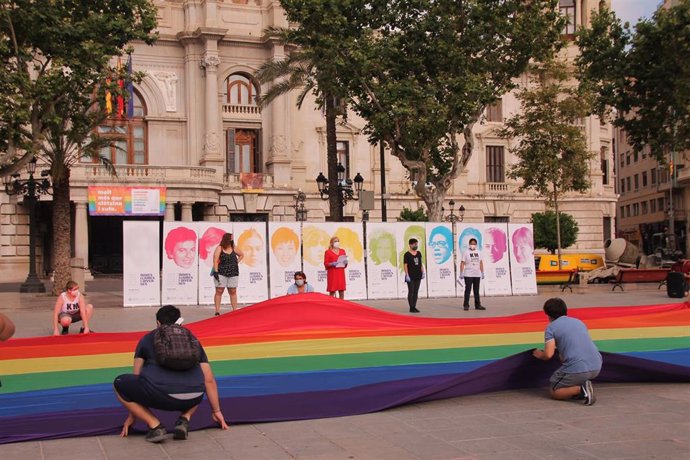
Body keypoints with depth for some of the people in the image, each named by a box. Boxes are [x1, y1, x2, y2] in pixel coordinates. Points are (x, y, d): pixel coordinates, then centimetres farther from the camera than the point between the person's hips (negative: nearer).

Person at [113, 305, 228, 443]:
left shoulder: (148, 338, 23)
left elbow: (136, 378, 27)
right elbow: (209, 380, 28)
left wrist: (132, 416, 37)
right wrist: (216, 411, 40)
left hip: (159, 395, -3)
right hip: (192, 399, 3)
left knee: (120, 384, 22)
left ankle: (155, 425, 8)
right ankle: (185, 419, 10)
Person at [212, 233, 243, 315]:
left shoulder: (234, 249, 9)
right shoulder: (219, 249, -3)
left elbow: (241, 255, 25)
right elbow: (215, 261, -9)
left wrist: (237, 262, 10)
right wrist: (216, 272, -16)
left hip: (233, 274, 4)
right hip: (221, 273, -4)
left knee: (233, 292, 6)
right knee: (219, 292, -3)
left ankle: (235, 310, 10)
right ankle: (217, 312, -1)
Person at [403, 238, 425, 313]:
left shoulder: (419, 253, 11)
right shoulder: (407, 254, -6)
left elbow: (421, 264, 15)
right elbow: (405, 265, -9)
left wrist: (423, 272, 6)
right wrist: (407, 275, -15)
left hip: (418, 276, 6)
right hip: (411, 276, -6)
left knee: (416, 292, 8)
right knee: (411, 291, -2)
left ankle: (414, 307, 14)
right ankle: (411, 307, 1)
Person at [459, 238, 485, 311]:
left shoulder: (478, 252, 12)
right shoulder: (466, 252, -3)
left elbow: (481, 263, 16)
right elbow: (462, 263, -6)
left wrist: (482, 273, 13)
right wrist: (461, 273, -12)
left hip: (477, 275, 5)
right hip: (468, 275, -5)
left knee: (476, 290, 9)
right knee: (468, 290, -4)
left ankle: (477, 305, 14)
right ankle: (466, 305, 1)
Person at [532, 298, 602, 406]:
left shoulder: (551, 327, 5)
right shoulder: (578, 321, 22)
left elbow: (548, 355, -4)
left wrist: (539, 355, 19)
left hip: (577, 369, -6)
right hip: (596, 367, 6)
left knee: (554, 392, 17)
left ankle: (581, 389, -9)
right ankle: (583, 385, 12)